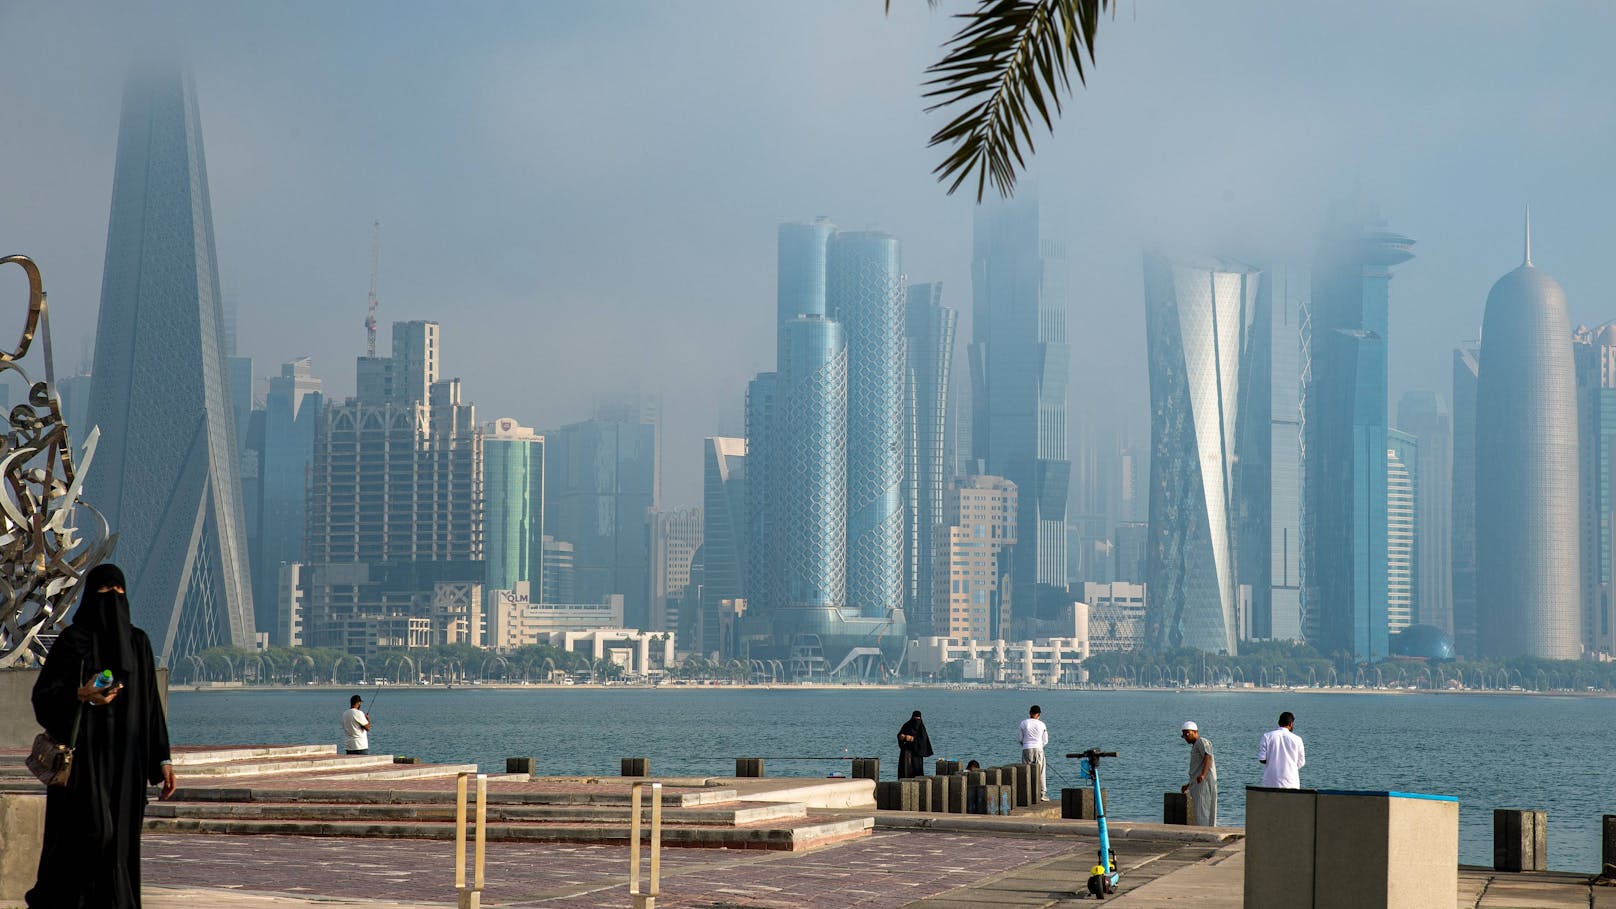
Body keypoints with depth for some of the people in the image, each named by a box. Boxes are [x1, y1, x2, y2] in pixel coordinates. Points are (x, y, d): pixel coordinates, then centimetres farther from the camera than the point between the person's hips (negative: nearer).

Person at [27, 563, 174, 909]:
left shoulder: (138, 641, 13)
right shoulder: (72, 640, -1)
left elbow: (151, 703, 14)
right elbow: (44, 697, -5)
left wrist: (162, 758, 9)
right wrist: (81, 696, -25)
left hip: (126, 759, 4)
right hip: (83, 753, -4)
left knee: (119, 839, 2)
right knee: (90, 829, -14)